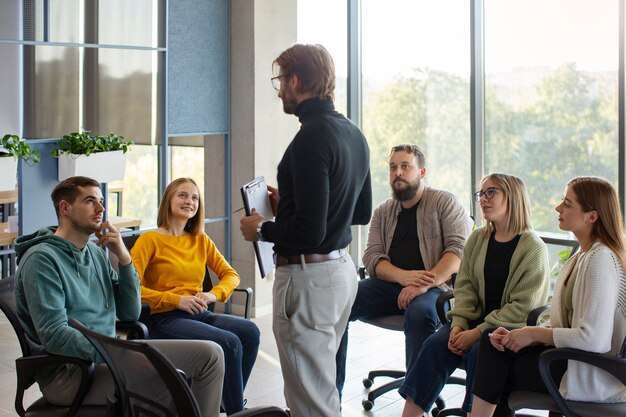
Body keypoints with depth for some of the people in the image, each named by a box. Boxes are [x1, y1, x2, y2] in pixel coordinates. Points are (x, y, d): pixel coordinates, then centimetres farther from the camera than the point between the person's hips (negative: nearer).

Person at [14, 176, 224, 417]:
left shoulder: (96, 252, 13)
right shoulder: (41, 259, -11)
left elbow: (130, 313, 12)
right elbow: (55, 336, -21)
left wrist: (124, 257, -1)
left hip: (108, 354, 8)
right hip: (68, 371, -8)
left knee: (210, 353, 0)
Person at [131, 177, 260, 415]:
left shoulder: (201, 240, 16)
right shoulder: (150, 240, -2)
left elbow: (231, 274, 15)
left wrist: (214, 294, -8)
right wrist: (177, 300, -18)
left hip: (199, 315, 6)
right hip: (165, 319, -6)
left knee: (249, 331, -22)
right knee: (229, 343, -28)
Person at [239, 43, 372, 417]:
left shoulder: (312, 137, -19)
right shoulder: (354, 134, 10)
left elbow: (309, 231, -24)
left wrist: (261, 229, -6)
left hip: (310, 275, -10)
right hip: (343, 268, 10)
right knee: (323, 386, 21)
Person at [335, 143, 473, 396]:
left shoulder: (445, 203, 6)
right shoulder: (383, 212, 19)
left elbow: (459, 249, -8)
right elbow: (372, 257, 7)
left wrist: (426, 283, -22)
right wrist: (403, 276, -15)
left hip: (434, 288, -4)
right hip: (387, 286, 4)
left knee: (419, 312, -39)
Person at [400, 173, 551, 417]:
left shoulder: (534, 248, -10)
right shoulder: (477, 239, 10)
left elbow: (522, 307, -15)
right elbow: (464, 286, 8)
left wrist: (478, 332, -19)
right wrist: (458, 324, -10)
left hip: (515, 328, -5)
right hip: (479, 319, 5)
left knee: (478, 350, -32)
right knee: (435, 344, -20)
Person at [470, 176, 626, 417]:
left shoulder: (599, 260, -19)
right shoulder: (584, 254, 12)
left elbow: (593, 339, -26)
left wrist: (535, 333, -14)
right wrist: (520, 335, -3)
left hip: (593, 376, -9)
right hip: (575, 357, 9)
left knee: (496, 369, -2)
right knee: (492, 342, 2)